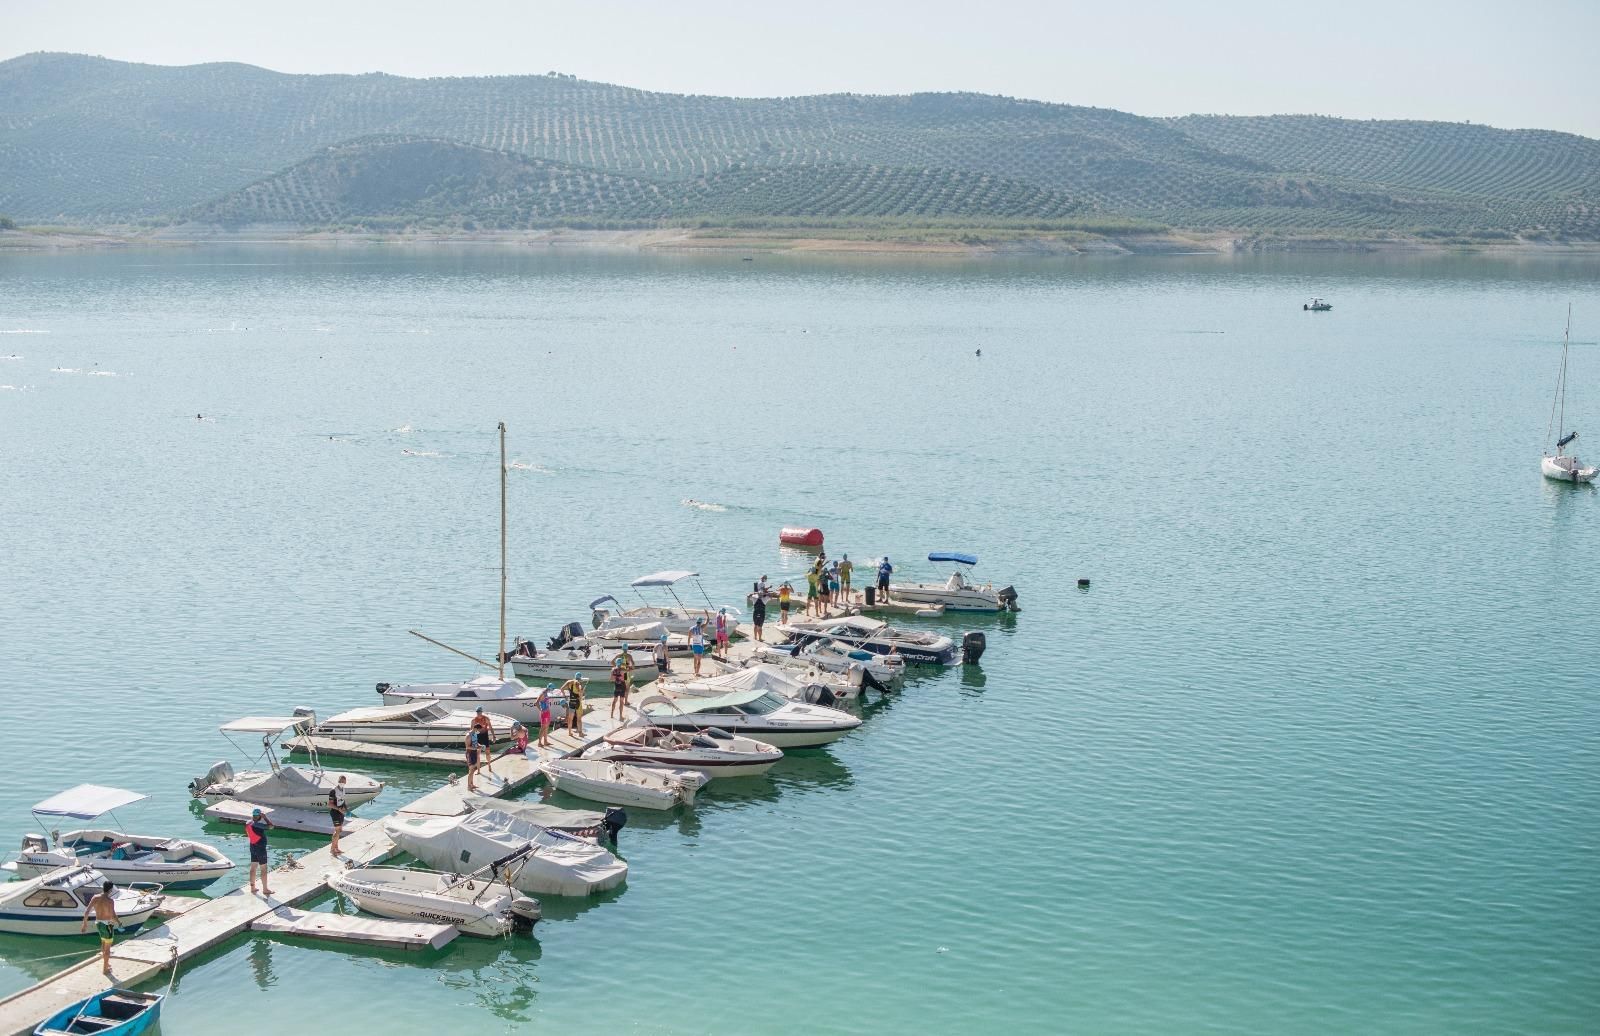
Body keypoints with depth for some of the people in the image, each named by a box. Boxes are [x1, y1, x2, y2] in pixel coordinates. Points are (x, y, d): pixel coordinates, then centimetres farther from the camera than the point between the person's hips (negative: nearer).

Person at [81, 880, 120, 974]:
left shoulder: (95, 897, -5)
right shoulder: (110, 901, -22)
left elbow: (86, 911, -4)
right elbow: (113, 916, -24)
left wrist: (85, 923, 6)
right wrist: (119, 923, -6)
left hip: (98, 923, 6)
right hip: (107, 924, -6)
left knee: (103, 943, 27)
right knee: (107, 947, 9)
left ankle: (105, 963, 42)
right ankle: (105, 968, 17)